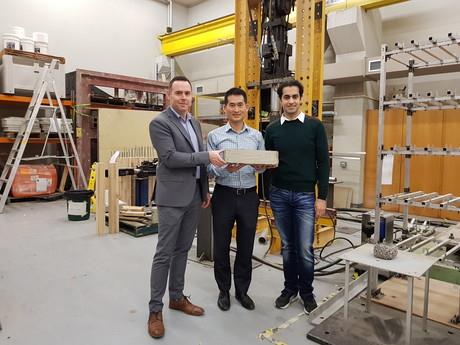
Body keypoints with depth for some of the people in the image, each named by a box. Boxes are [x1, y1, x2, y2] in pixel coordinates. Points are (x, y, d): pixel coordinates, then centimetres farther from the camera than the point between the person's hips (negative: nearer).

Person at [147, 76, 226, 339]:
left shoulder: (195, 123, 15)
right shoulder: (160, 123, -8)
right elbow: (170, 158, -19)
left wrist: (205, 190, 15)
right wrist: (207, 156, -21)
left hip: (194, 196, 7)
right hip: (173, 197, -7)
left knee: (182, 250, 15)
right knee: (165, 253, 0)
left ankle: (177, 297, 29)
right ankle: (155, 309, 13)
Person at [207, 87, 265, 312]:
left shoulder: (257, 136, 7)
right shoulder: (215, 136, 0)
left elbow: (263, 166, 9)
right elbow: (208, 169, -4)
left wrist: (259, 167, -14)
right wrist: (225, 169, -24)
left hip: (249, 196, 2)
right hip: (224, 195, -2)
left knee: (246, 246, 11)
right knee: (221, 246, 8)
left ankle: (242, 290, 29)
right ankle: (224, 290, 27)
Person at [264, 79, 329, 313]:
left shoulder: (315, 126, -2)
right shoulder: (272, 129, 5)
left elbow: (323, 163, -3)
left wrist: (322, 197, -7)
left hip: (305, 196, -2)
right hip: (279, 195, 3)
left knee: (305, 249, 2)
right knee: (287, 246, 14)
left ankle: (307, 292, 24)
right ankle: (290, 289, 30)